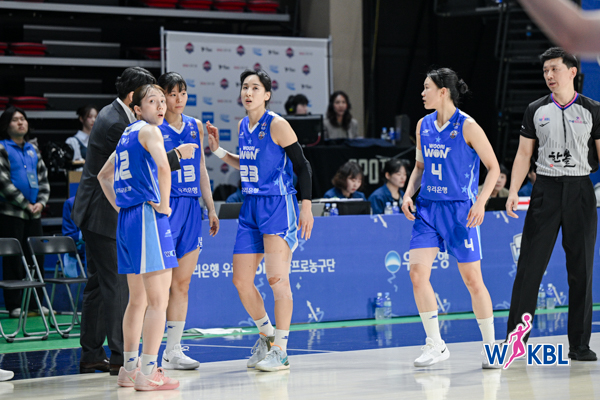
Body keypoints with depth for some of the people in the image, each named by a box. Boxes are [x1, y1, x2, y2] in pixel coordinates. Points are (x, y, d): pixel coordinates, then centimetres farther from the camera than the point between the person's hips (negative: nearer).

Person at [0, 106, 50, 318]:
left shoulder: (32, 149, 15)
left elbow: (43, 178, 16)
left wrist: (41, 202, -1)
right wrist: (26, 204, -12)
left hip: (34, 213, 6)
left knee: (36, 257, 5)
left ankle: (36, 302, 13)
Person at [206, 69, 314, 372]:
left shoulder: (277, 125, -10)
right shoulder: (243, 126, 11)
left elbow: (302, 166, -8)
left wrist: (306, 207, -13)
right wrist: (218, 151, 14)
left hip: (278, 205, -7)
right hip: (250, 207, 8)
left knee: (277, 278, -9)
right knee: (241, 280, 6)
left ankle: (280, 350, -2)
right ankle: (266, 333, 27)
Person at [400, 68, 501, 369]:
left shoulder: (467, 126, -9)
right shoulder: (424, 125, 8)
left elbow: (493, 167, -5)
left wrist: (481, 202, -17)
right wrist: (409, 194, 4)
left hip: (459, 209, -5)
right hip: (427, 208, 5)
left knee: (472, 279, -1)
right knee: (417, 272, -9)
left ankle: (490, 346, 15)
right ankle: (435, 345, 0)